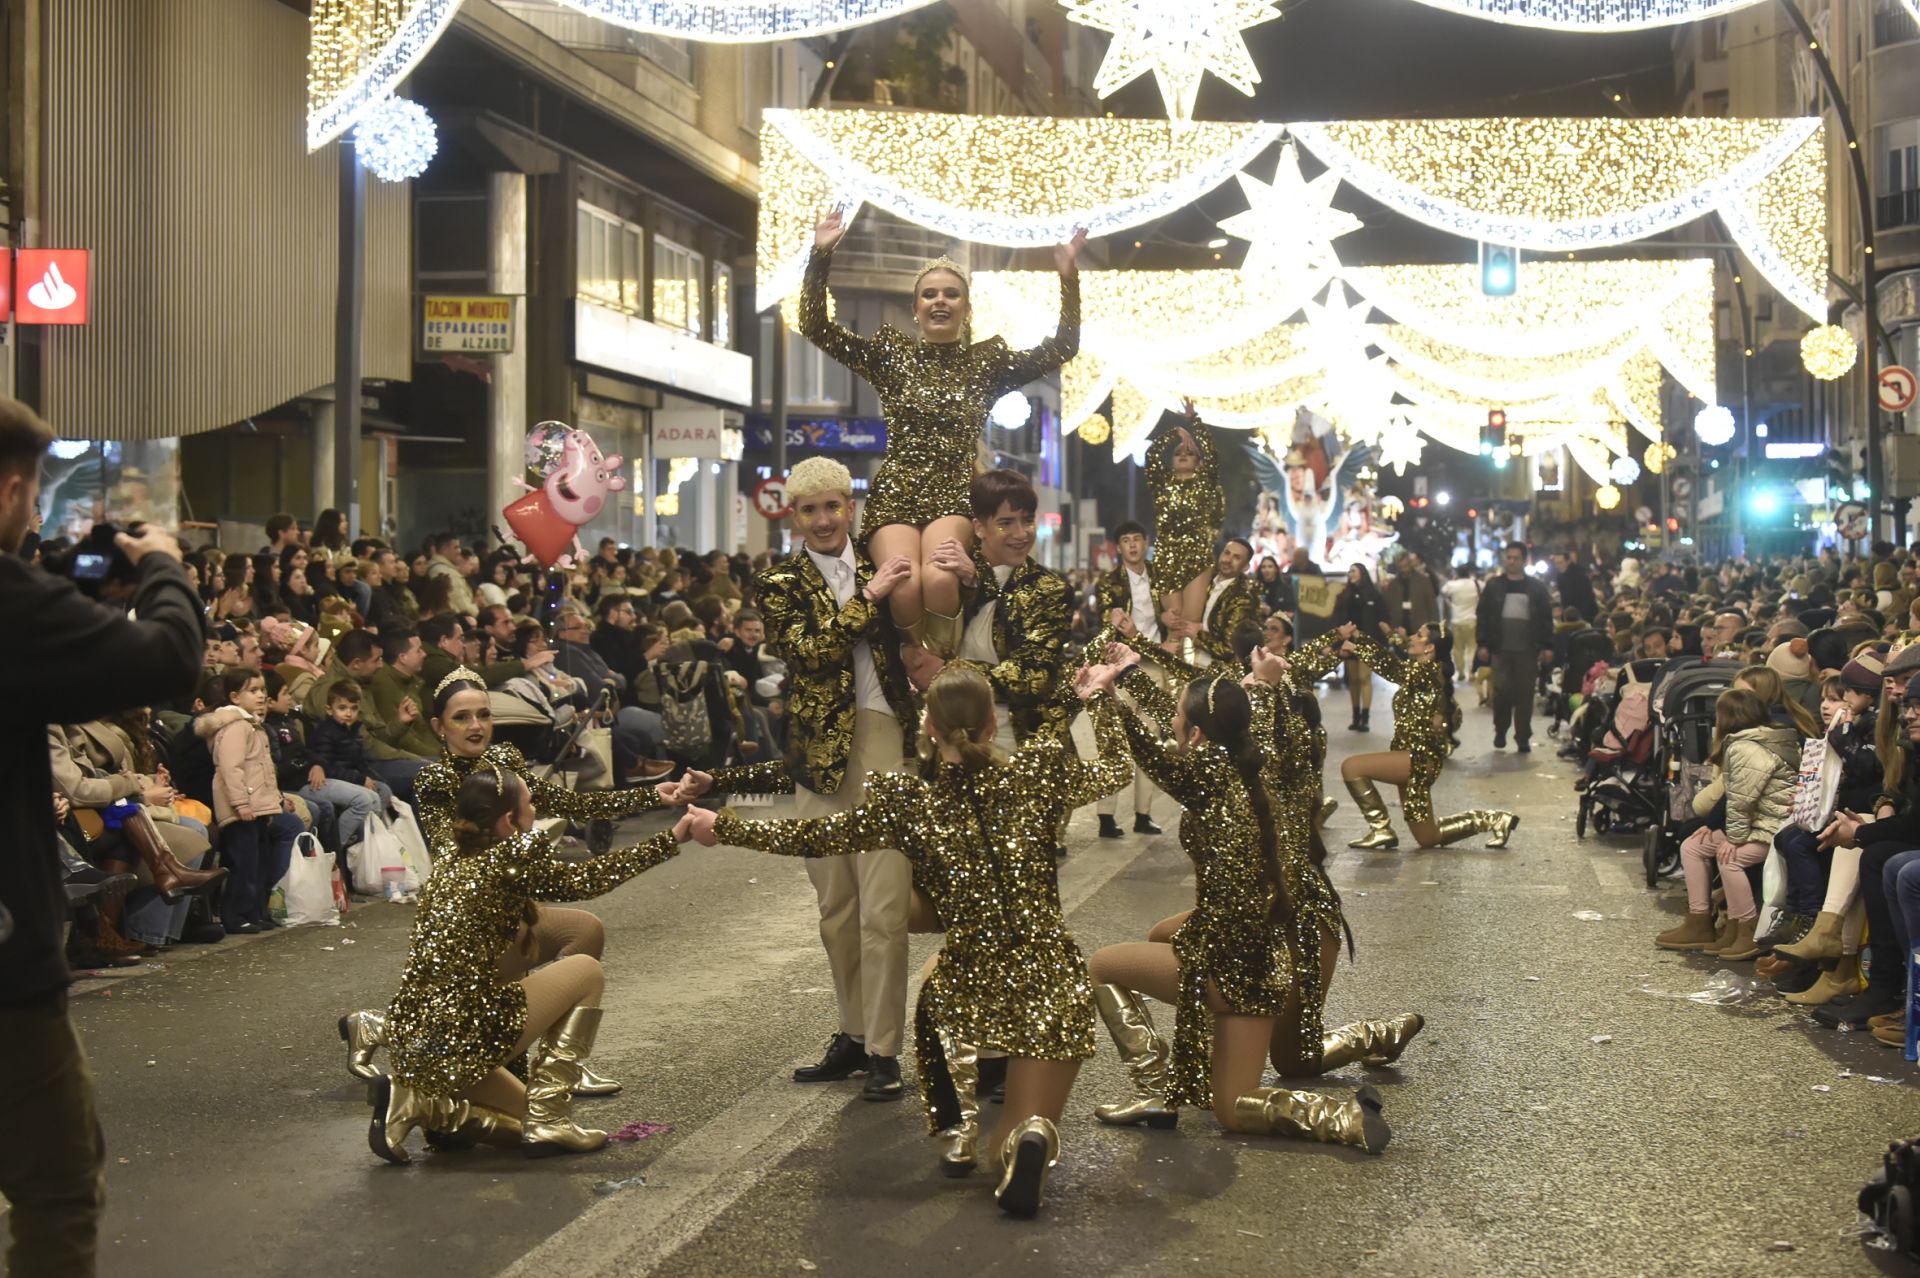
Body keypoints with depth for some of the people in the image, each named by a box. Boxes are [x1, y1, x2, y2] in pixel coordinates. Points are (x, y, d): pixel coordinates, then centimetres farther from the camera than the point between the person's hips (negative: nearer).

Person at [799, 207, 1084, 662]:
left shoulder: (987, 361, 12)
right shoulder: (890, 353, 12)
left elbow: (1063, 347, 7)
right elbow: (815, 327, 6)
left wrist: (1068, 276, -2)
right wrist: (820, 257, -3)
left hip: (956, 492, 0)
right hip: (896, 491, 0)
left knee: (940, 578, -33)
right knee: (905, 586, -30)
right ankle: (924, 678, -4)